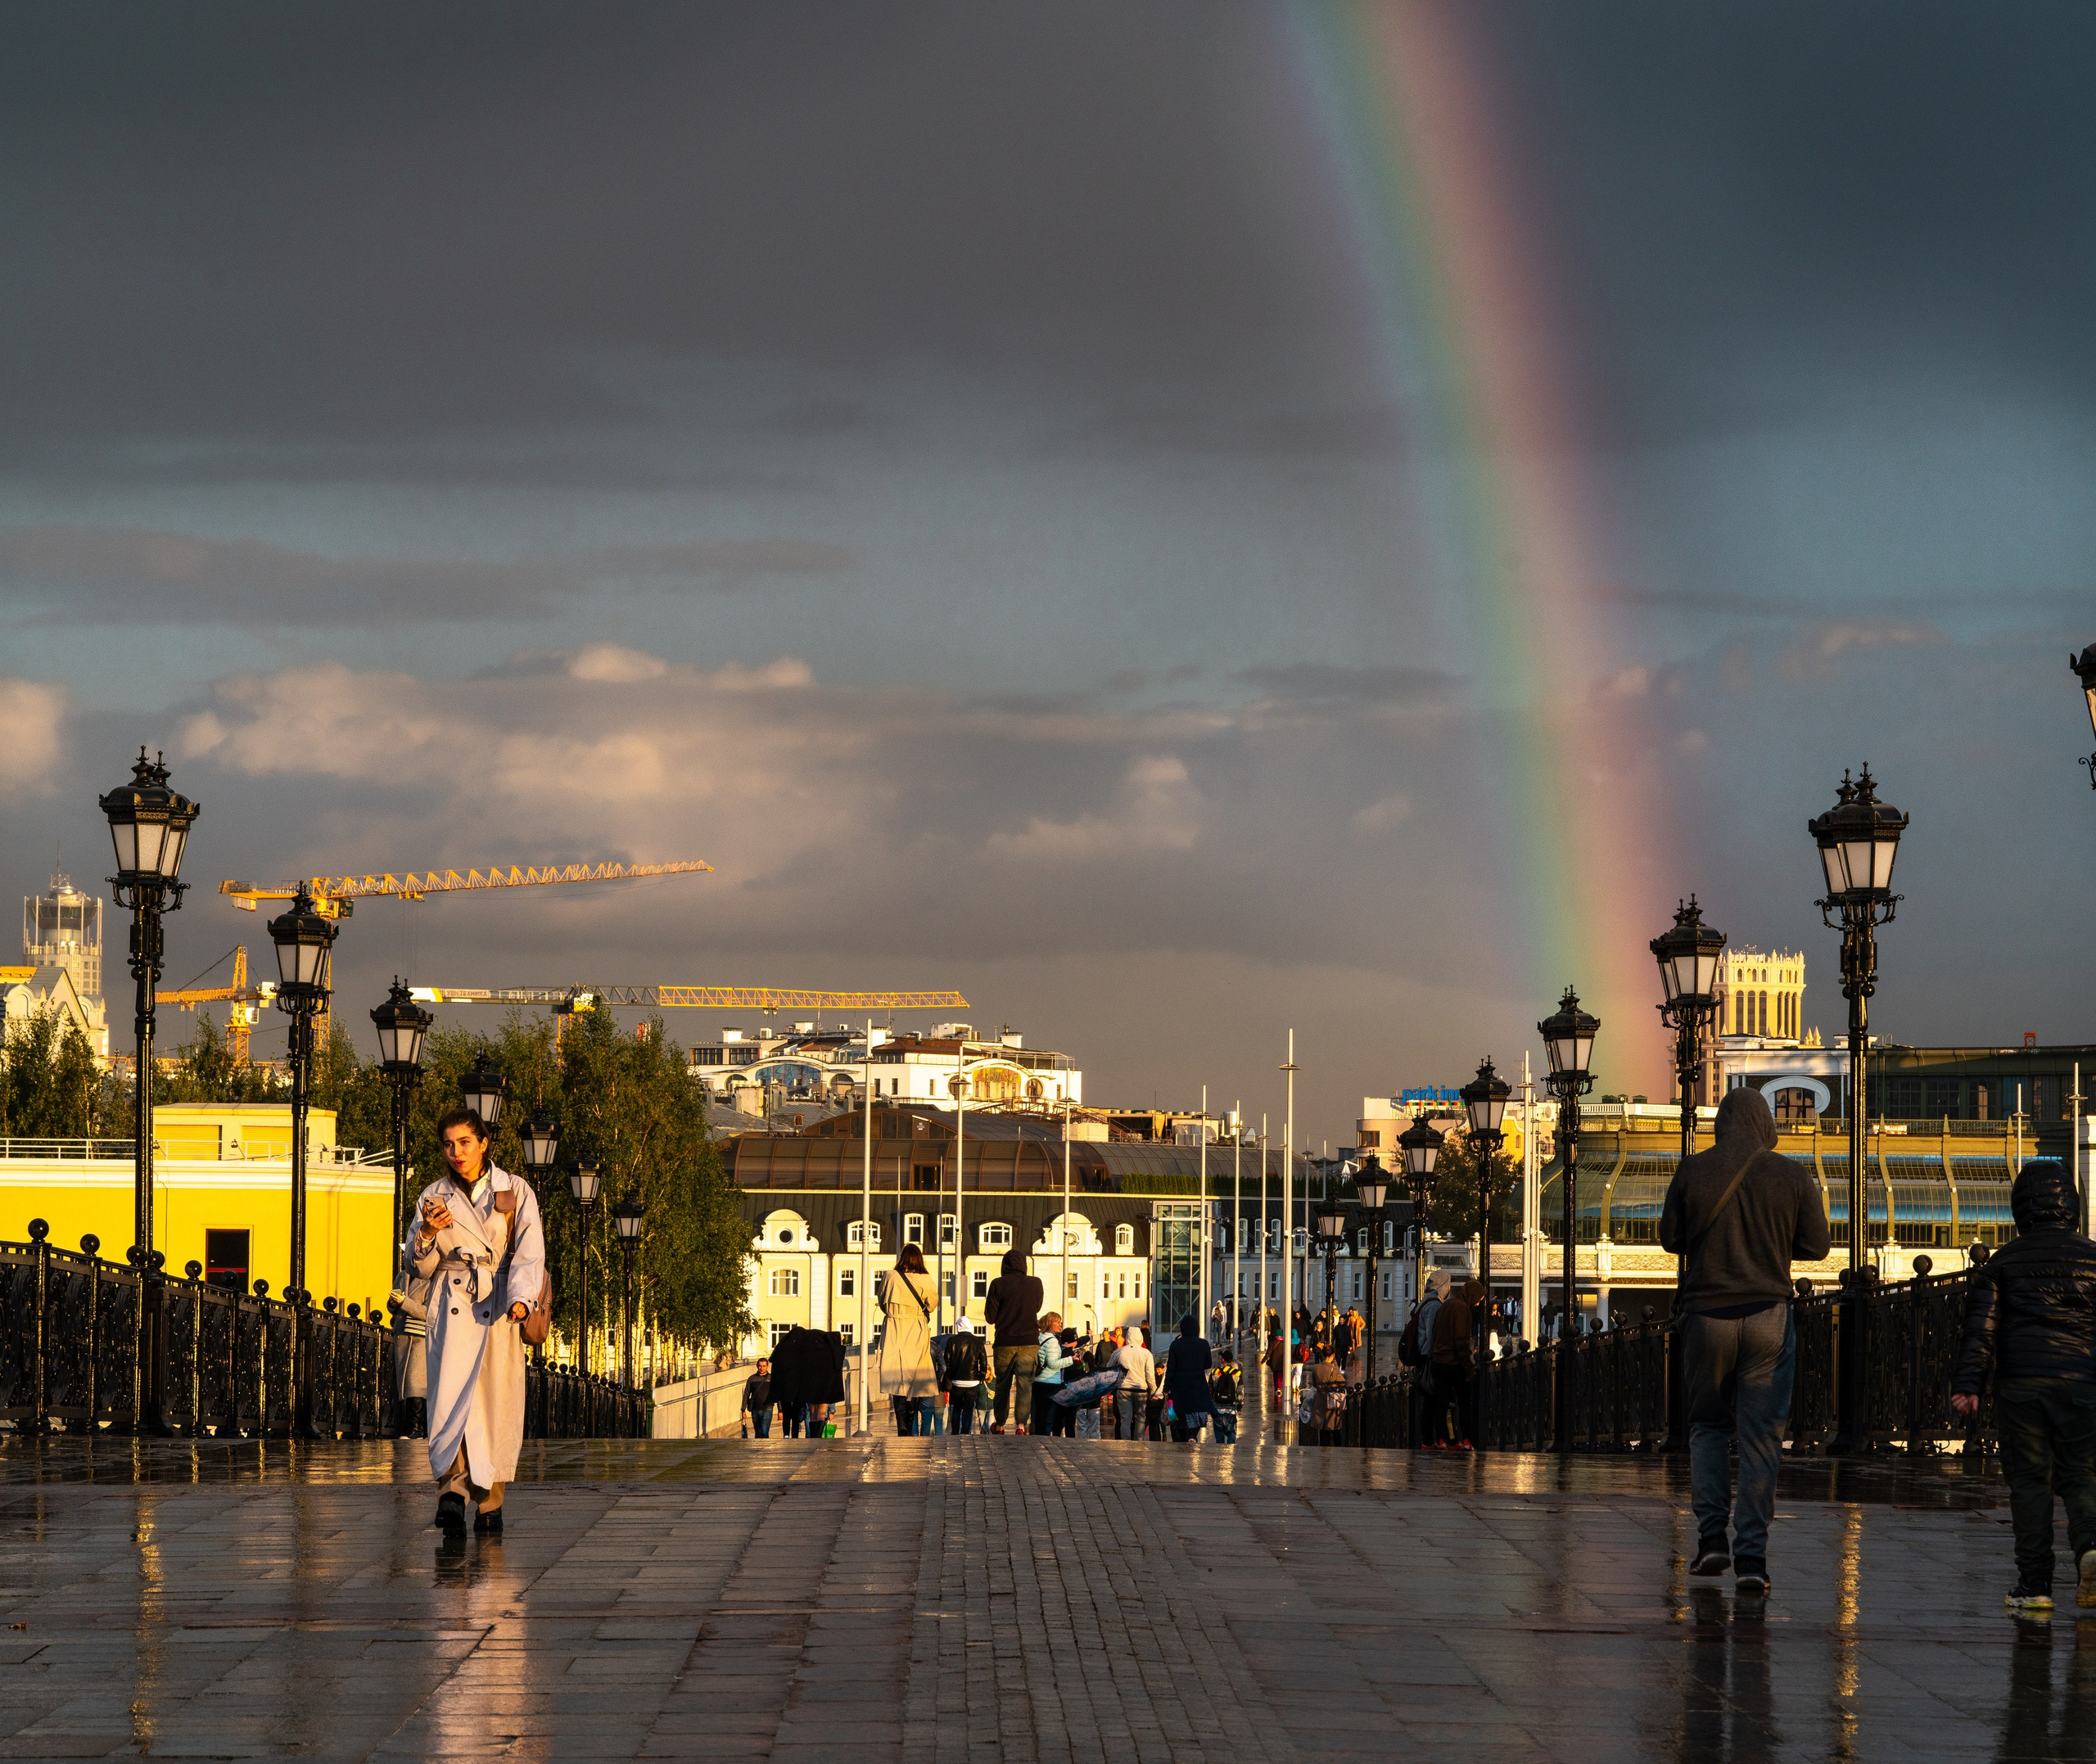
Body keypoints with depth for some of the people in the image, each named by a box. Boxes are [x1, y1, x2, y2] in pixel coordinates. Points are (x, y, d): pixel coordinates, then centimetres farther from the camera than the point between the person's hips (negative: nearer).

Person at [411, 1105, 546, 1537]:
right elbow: (422, 1268, 15)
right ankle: (453, 1489, -31)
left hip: (501, 1305, 0)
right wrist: (428, 1233, -7)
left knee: (499, 1403, -5)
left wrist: (521, 1298, -22)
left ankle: (490, 1502, 5)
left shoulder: (516, 1192, 7)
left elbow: (529, 1251, -4)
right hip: (453, 1304, 0)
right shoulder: (434, 1196, 13)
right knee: (452, 1392, -19)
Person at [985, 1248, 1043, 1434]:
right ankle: (1021, 1424, -14)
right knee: (1025, 1384, 0)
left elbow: (990, 1318, -4)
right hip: (1030, 1342, 0)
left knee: (1003, 1384, 13)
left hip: (1005, 1343, 0)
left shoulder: (998, 1285, -8)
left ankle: (999, 1425, 22)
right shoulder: (1035, 1284, -2)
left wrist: (988, 1300, 13)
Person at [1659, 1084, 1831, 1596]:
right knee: (1761, 1435, 2)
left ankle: (1711, 1534, 3)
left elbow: (1670, 1238, 5)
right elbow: (1815, 1246, 2)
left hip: (1706, 1314, 0)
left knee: (1708, 1424, 16)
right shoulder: (1793, 1175, -2)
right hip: (1768, 1313, 0)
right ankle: (1751, 1554, -4)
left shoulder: (1692, 1171, -2)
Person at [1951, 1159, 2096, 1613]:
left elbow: (1981, 1323, -2)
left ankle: (2034, 1584, 0)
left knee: (2029, 1479, 4)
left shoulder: (2005, 1260, 5)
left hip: (2020, 1383, 0)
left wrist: (1967, 1383, -5)